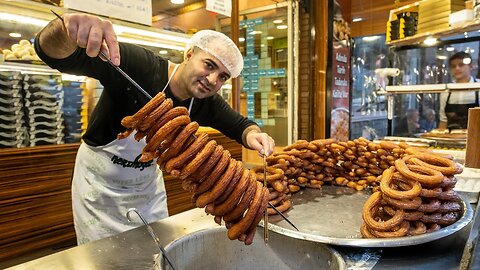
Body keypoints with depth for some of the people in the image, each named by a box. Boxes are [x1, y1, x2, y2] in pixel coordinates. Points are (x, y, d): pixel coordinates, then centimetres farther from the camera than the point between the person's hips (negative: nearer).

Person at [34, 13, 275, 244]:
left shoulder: (207, 103, -15)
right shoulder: (135, 65, -30)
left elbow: (240, 125, -1)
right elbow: (54, 54, -34)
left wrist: (253, 135, -26)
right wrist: (65, 28, -58)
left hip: (148, 182, 4)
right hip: (99, 183, -4)